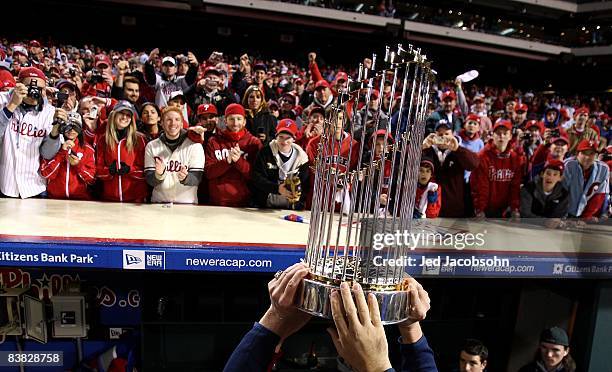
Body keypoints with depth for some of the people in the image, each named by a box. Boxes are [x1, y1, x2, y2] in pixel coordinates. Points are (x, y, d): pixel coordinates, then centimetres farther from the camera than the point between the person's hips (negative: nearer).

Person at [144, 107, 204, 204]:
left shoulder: (195, 146, 1)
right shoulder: (151, 146, 7)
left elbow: (197, 179, -4)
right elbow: (149, 180, 3)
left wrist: (185, 178, -24)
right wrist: (158, 175, -17)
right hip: (159, 202, 3)